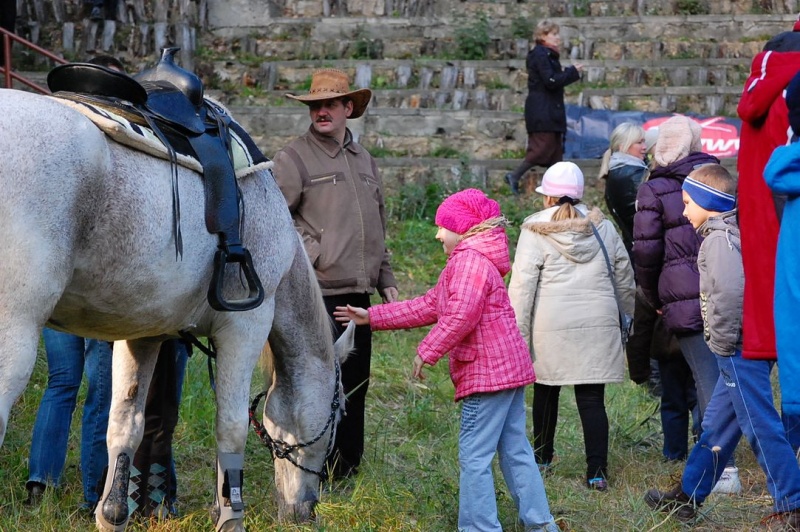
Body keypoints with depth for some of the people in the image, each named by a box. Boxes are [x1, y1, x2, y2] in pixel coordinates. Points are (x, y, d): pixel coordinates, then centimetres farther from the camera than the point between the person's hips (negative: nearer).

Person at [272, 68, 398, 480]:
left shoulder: (364, 161, 18)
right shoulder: (294, 159, -3)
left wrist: (386, 280, 19)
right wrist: (313, 253, -14)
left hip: (358, 295, 7)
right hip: (318, 294, -7)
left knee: (356, 385, 10)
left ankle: (348, 470, 19)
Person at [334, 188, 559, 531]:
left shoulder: (471, 260, -13)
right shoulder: (469, 260, 21)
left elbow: (461, 316, -25)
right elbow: (429, 306, 23)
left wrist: (427, 352, -17)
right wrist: (372, 317, 22)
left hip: (488, 373, -11)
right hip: (510, 369, 11)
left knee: (474, 456, -6)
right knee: (516, 451, 13)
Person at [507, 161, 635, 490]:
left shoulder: (535, 232, -6)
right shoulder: (603, 228, 6)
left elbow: (522, 285, -8)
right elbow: (624, 278, 16)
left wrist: (517, 333, -3)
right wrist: (632, 313, 31)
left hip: (551, 328, -2)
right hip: (598, 326, 2)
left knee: (546, 389, 18)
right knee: (592, 399, 0)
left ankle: (542, 456, 32)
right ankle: (597, 472, -7)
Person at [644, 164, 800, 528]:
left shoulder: (719, 239, -15)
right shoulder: (734, 234, 16)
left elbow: (730, 292, -29)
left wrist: (723, 341, -18)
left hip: (739, 349, -10)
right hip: (754, 345, 10)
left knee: (760, 426, -7)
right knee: (716, 424, 17)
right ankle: (687, 497, 28)